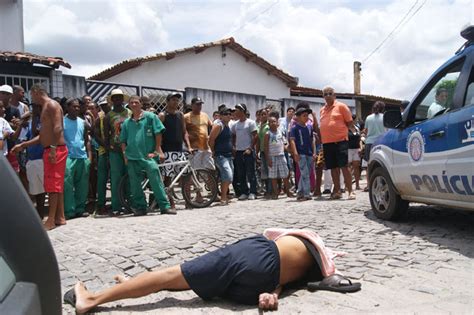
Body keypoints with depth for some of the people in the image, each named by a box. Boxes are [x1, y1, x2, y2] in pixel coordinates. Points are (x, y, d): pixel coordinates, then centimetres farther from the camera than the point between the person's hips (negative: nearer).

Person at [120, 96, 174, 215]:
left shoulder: (150, 117, 4)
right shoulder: (126, 122, 15)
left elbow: (158, 134, 1)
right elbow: (123, 140, 18)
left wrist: (157, 150, -4)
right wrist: (125, 154, 7)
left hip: (148, 156, -4)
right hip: (132, 157, 4)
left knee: (156, 180, -12)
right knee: (135, 184, 5)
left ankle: (165, 206, -8)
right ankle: (140, 207, 16)